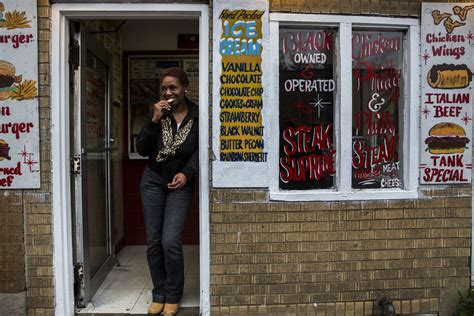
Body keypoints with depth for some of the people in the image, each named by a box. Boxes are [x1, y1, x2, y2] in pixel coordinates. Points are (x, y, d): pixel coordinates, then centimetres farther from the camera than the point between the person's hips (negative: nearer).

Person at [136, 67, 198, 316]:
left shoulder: (198, 116, -7)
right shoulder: (157, 113, -1)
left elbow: (199, 152, -5)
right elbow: (142, 149, -7)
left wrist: (186, 173, -21)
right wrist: (154, 120, -18)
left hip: (180, 184, -2)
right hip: (152, 181, 3)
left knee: (170, 242, -10)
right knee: (153, 241, 6)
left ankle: (173, 295, 13)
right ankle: (159, 294, 24)